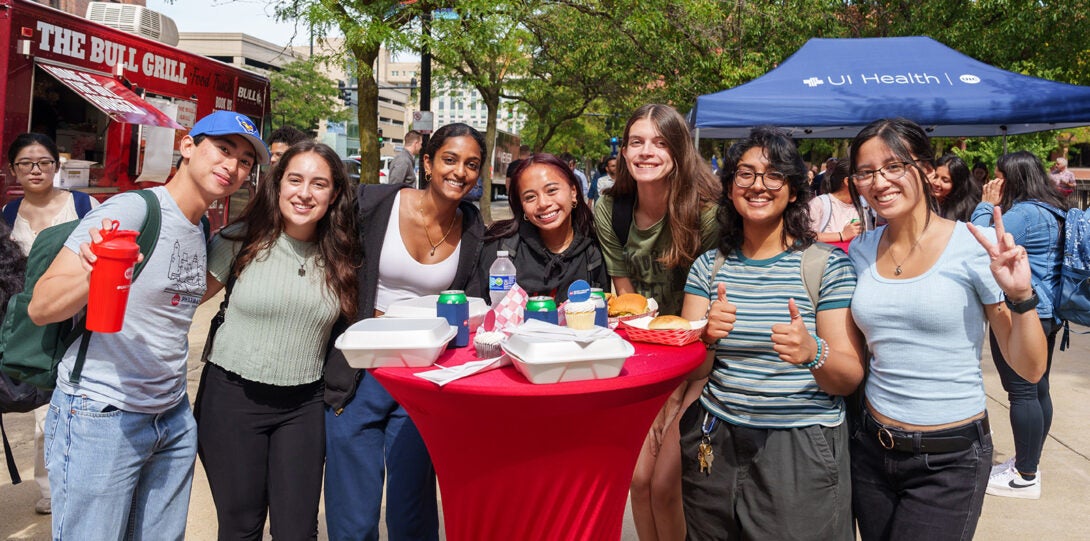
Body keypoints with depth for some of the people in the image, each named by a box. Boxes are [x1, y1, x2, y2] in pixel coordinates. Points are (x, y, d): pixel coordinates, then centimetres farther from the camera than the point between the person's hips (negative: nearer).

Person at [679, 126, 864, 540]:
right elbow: (689, 371, 0)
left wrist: (813, 354, -30)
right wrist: (707, 336, -22)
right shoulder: (709, 266, 4)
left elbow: (850, 379, -8)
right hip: (714, 446, 3)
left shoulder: (828, 265, -5)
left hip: (801, 454, -3)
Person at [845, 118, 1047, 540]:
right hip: (872, 449, 4)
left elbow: (1030, 369, -9)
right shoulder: (860, 251, 2)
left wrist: (1020, 296, -23)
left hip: (949, 461, -4)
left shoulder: (974, 246, -10)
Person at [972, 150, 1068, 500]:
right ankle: (1029, 462, 28)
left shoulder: (1022, 213, -19)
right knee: (1038, 390, 16)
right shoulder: (1054, 211, 13)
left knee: (1022, 393, -3)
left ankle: (1025, 477, 5)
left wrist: (986, 206, -8)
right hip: (1047, 313, 10)